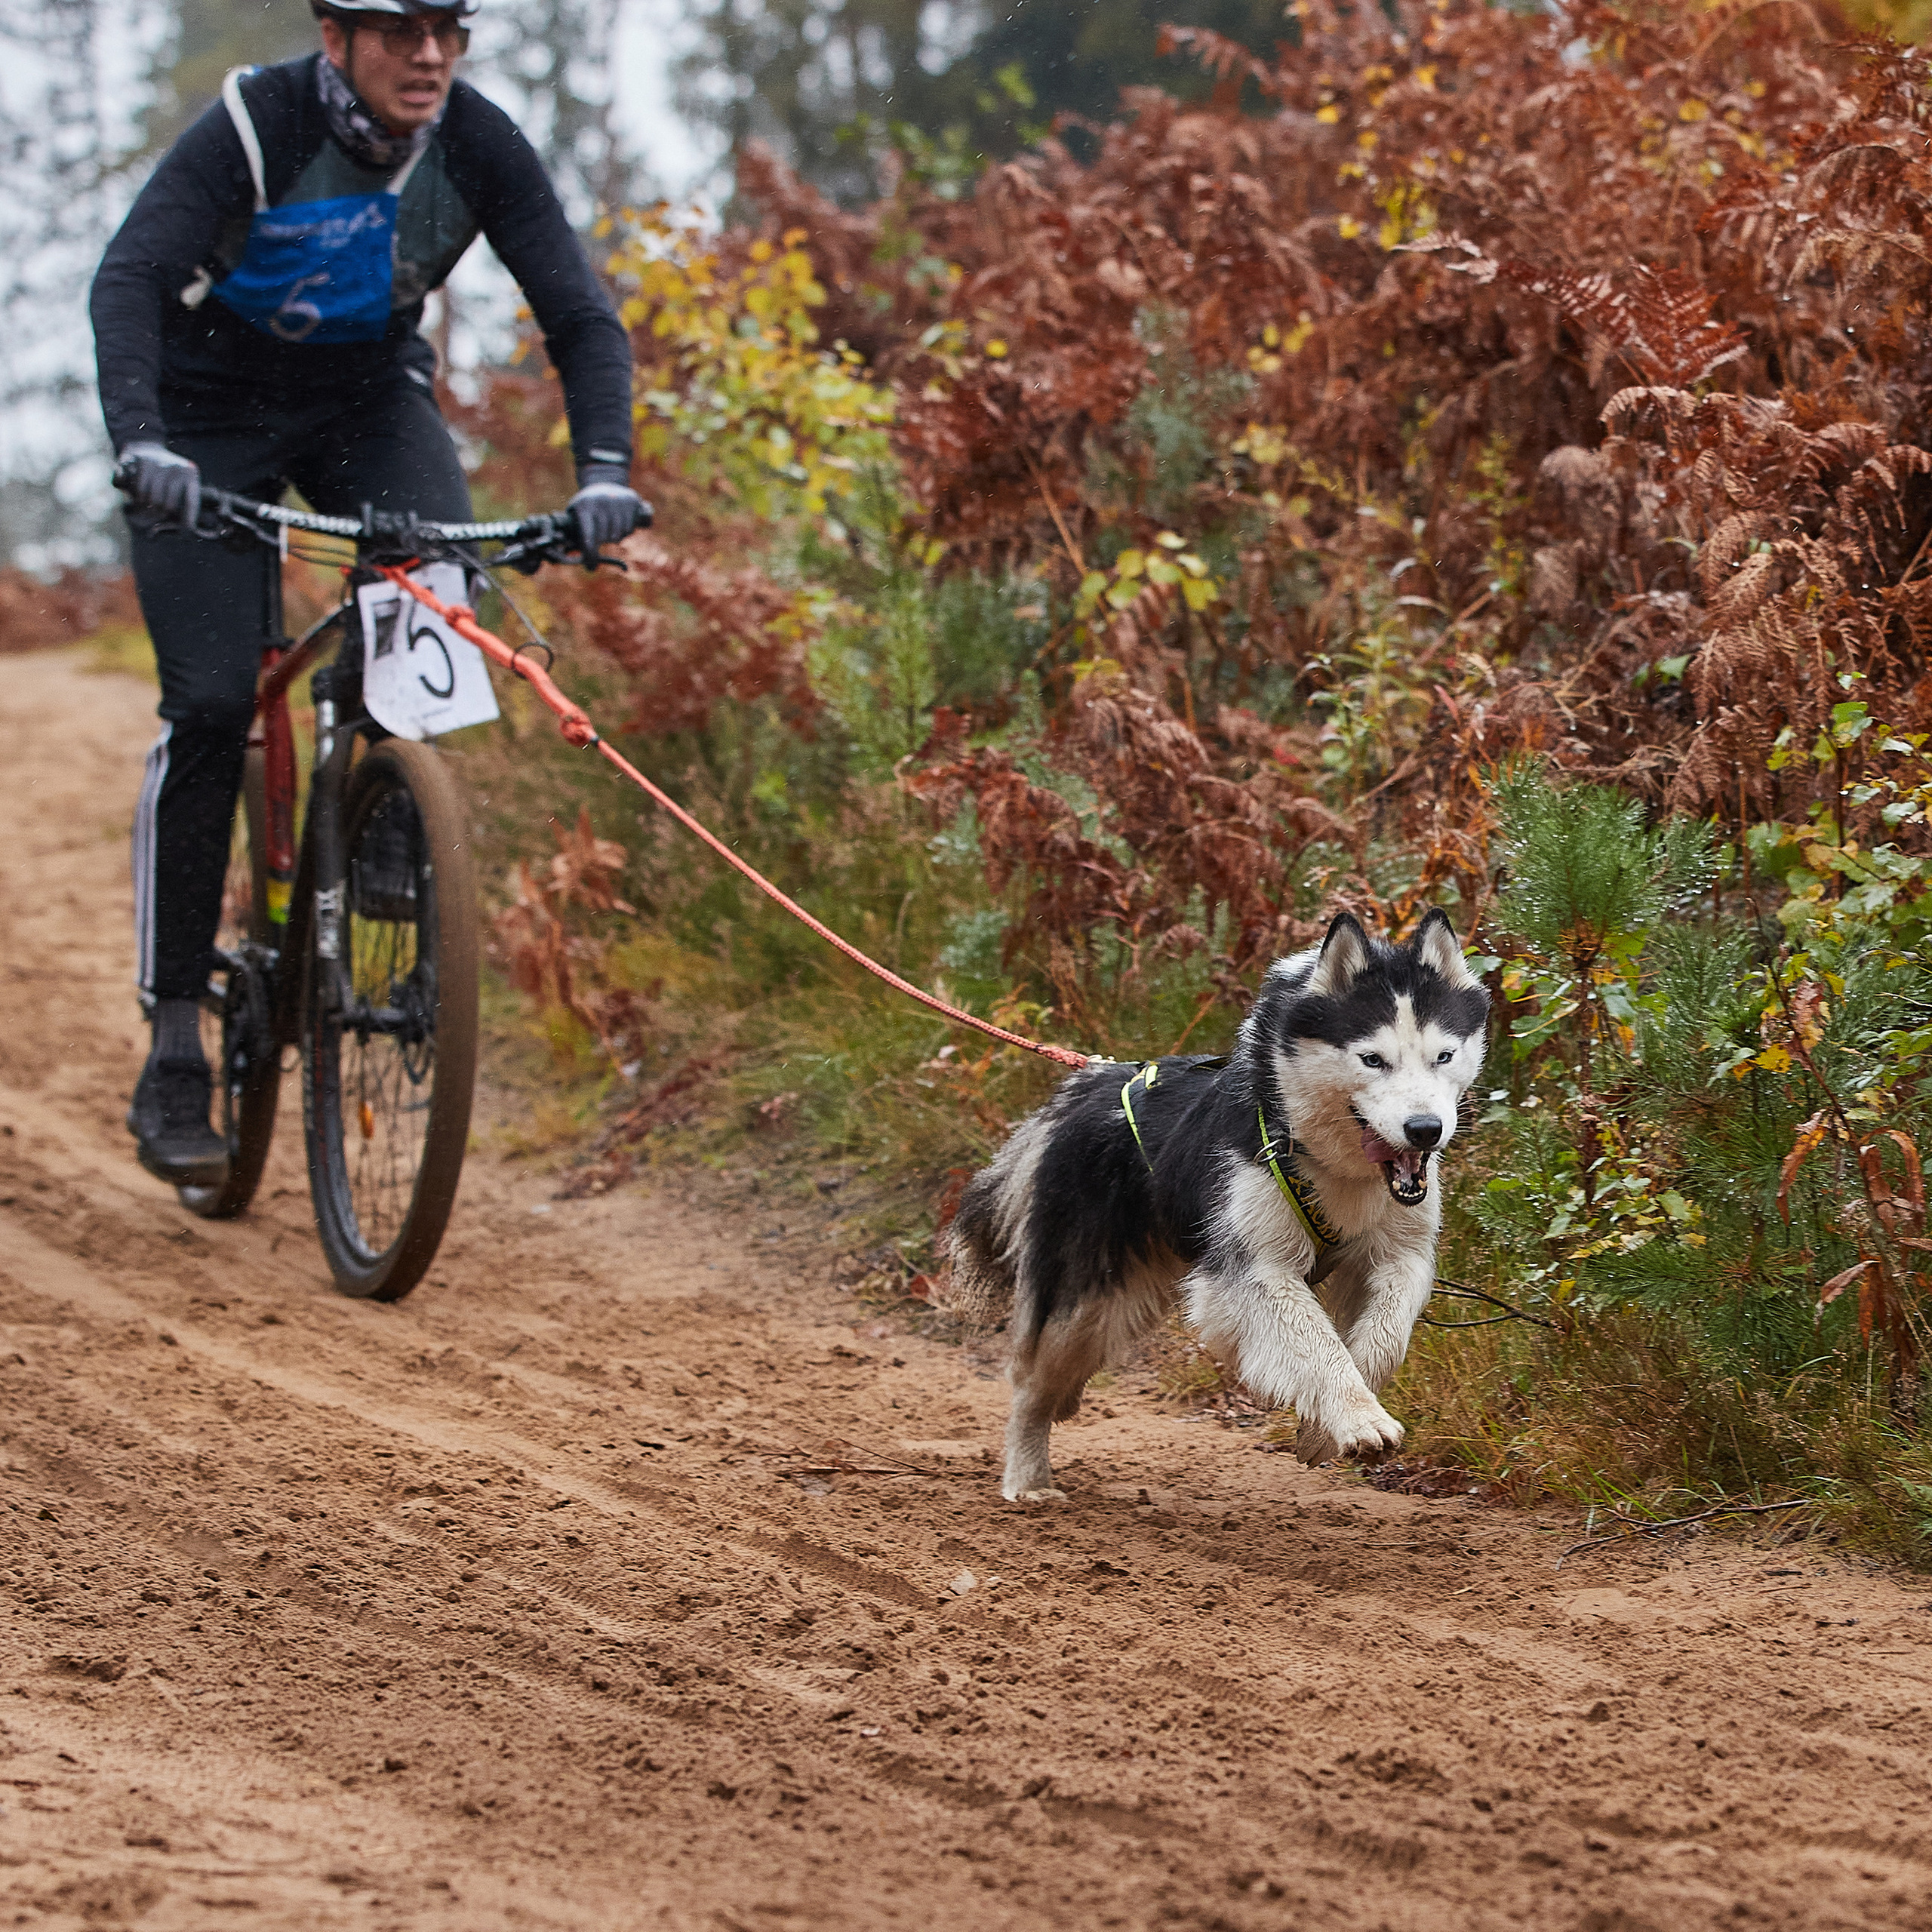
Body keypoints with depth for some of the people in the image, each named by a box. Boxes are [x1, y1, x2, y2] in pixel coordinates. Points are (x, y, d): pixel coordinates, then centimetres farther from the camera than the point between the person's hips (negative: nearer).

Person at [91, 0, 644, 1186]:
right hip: (210, 415, -3)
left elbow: (581, 313, -17)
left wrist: (605, 467, -34)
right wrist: (140, 440, -54)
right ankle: (175, 1055, -8)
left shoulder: (479, 146, -17)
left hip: (370, 396, 3)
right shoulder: (253, 129, -27)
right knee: (210, 707, -14)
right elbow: (128, 281, -38)